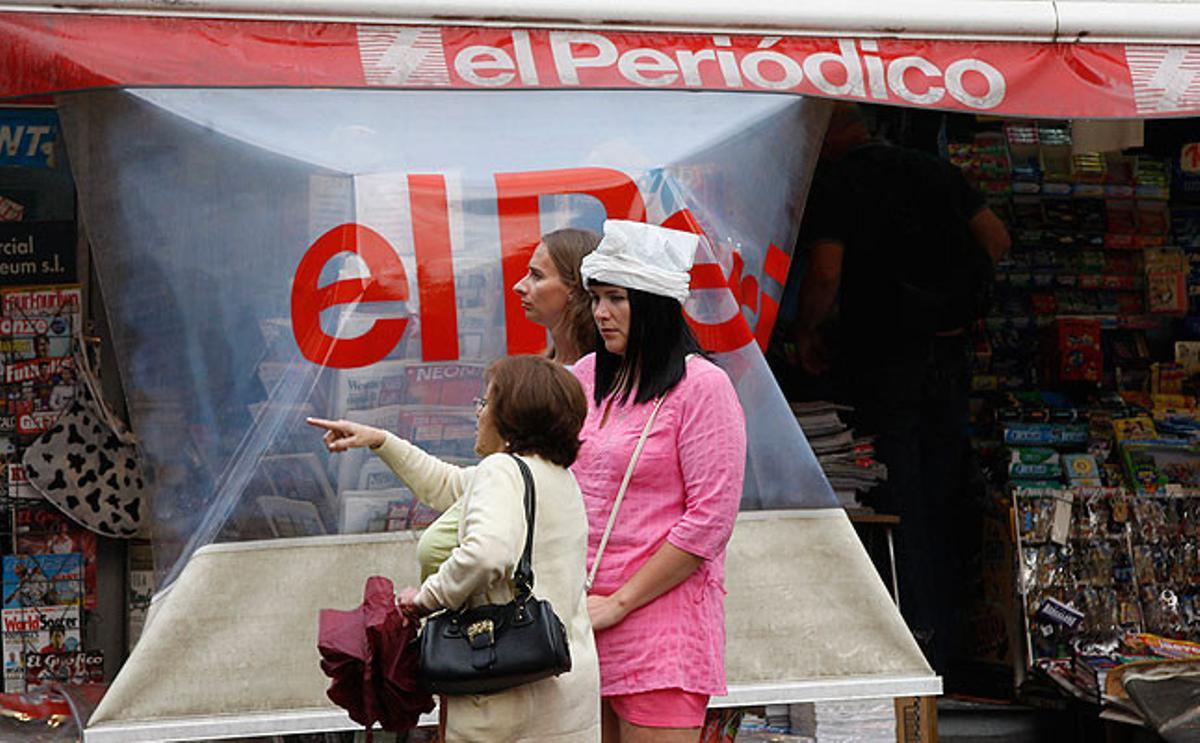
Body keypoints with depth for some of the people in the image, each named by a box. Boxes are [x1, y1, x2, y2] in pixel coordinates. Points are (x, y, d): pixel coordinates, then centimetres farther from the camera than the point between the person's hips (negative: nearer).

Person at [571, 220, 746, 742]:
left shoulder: (701, 386, -6)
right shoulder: (587, 376, 12)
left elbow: (709, 519, -11)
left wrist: (618, 603, -11)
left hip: (659, 611, -6)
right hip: (579, 616, 6)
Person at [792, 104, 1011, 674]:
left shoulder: (834, 188, -9)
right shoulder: (932, 170, 7)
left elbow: (825, 274, -19)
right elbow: (996, 239, 10)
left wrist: (805, 331, -3)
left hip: (883, 358, -5)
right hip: (950, 351, 6)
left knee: (896, 503, 1)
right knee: (940, 496, 13)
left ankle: (917, 632, 0)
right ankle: (941, 640, 20)